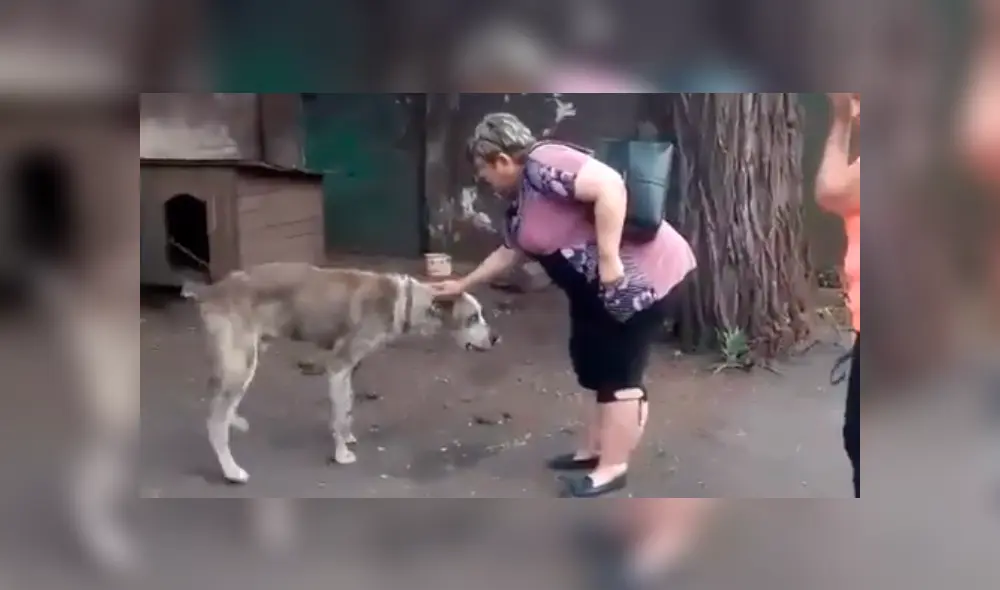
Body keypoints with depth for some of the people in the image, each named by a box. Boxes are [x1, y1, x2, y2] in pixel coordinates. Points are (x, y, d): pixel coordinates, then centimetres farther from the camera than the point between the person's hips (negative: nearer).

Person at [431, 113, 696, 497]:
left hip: (643, 276, -10)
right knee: (600, 367, 18)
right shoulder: (520, 202, 14)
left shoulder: (542, 165, -17)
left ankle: (613, 468, 9)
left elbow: (609, 185, -30)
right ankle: (594, 450, 31)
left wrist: (609, 256, -28)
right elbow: (509, 253, 29)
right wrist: (463, 285, 35)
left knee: (619, 372, -2)